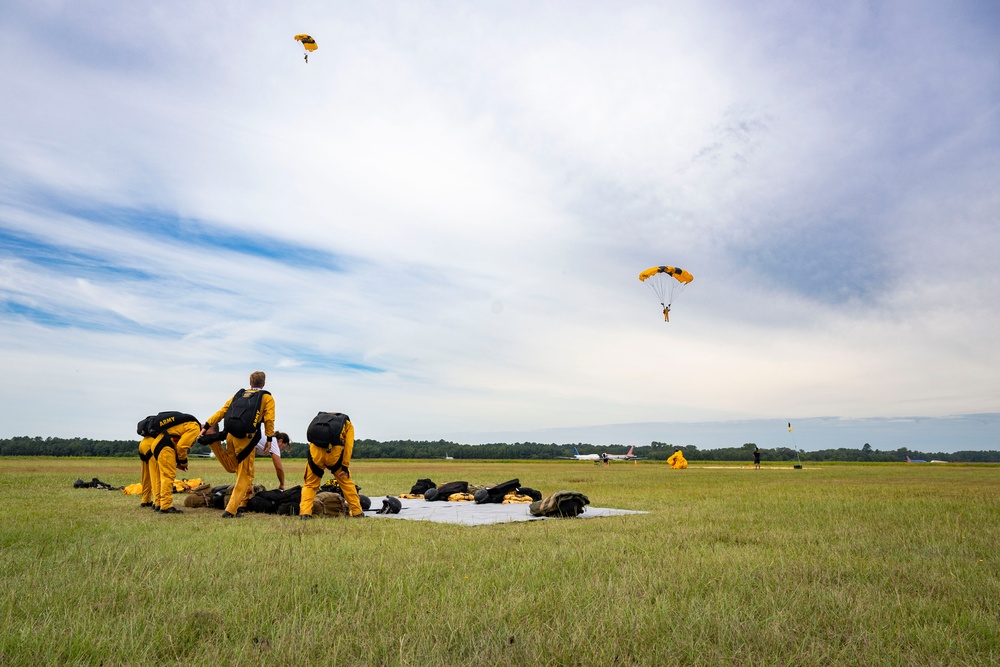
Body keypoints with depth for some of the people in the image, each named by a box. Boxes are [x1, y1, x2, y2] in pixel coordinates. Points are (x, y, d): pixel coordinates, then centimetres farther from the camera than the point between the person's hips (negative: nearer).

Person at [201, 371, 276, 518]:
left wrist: (207, 426, 14)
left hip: (230, 435, 5)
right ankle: (231, 510, 3)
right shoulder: (267, 398, 9)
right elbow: (269, 420, -2)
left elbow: (221, 412, 13)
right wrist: (269, 438, 2)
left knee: (232, 467, 25)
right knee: (245, 475, 5)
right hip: (246, 438, -5)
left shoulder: (239, 394, 20)